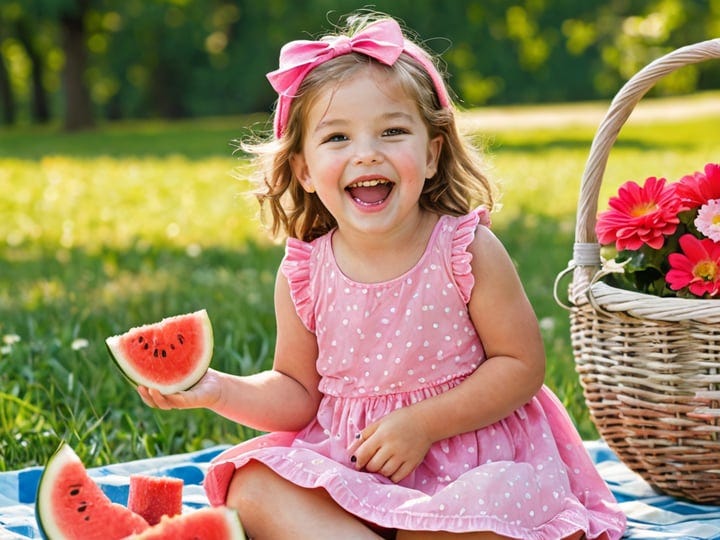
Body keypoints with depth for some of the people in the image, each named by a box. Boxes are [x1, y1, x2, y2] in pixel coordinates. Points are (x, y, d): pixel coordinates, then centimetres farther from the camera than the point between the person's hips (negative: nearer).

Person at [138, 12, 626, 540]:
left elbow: (522, 364, -10)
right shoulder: (304, 273, -4)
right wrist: (220, 390, -13)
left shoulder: (468, 251, -12)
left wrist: (421, 423, -19)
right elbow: (299, 393, 6)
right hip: (348, 465, 3)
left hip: (467, 458, -3)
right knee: (251, 489, -17)